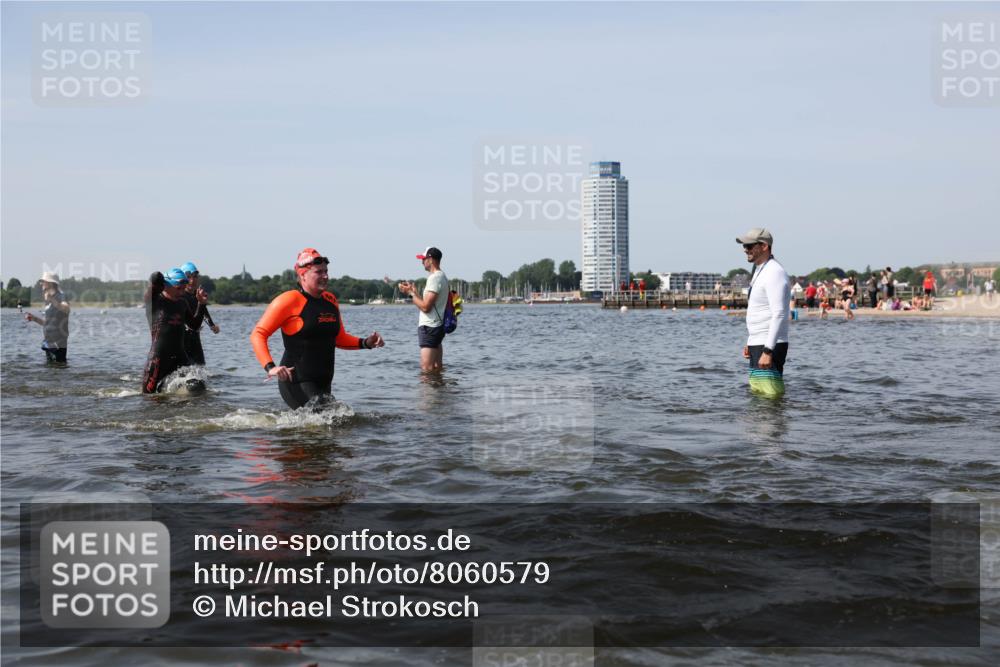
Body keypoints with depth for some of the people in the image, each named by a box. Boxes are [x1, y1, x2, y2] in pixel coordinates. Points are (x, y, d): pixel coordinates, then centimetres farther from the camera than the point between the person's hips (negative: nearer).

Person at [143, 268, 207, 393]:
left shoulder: (182, 302, 13)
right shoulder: (154, 300, -8)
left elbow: (194, 325, 21)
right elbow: (155, 278, -25)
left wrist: (201, 304, 11)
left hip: (180, 356, 5)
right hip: (158, 358, -5)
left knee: (198, 387, -3)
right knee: (148, 394, -1)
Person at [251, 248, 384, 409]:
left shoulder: (330, 300, 12)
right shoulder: (289, 301, -9)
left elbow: (339, 339, 24)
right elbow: (258, 335, -9)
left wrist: (365, 343, 6)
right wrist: (270, 367, -23)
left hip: (324, 383, 8)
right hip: (296, 382, -8)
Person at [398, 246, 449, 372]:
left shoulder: (434, 278, -16)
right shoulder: (441, 276, 16)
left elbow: (425, 307, -21)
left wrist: (411, 292, -9)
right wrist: (414, 291, 14)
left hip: (429, 328, -11)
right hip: (438, 325, 11)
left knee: (427, 368, -12)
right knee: (437, 368, 13)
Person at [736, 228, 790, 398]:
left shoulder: (774, 273, -15)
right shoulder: (759, 271, 18)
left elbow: (779, 315, -22)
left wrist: (767, 351, -26)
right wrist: (750, 343, 20)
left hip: (769, 346, -10)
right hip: (757, 345, 10)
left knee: (771, 397, -12)